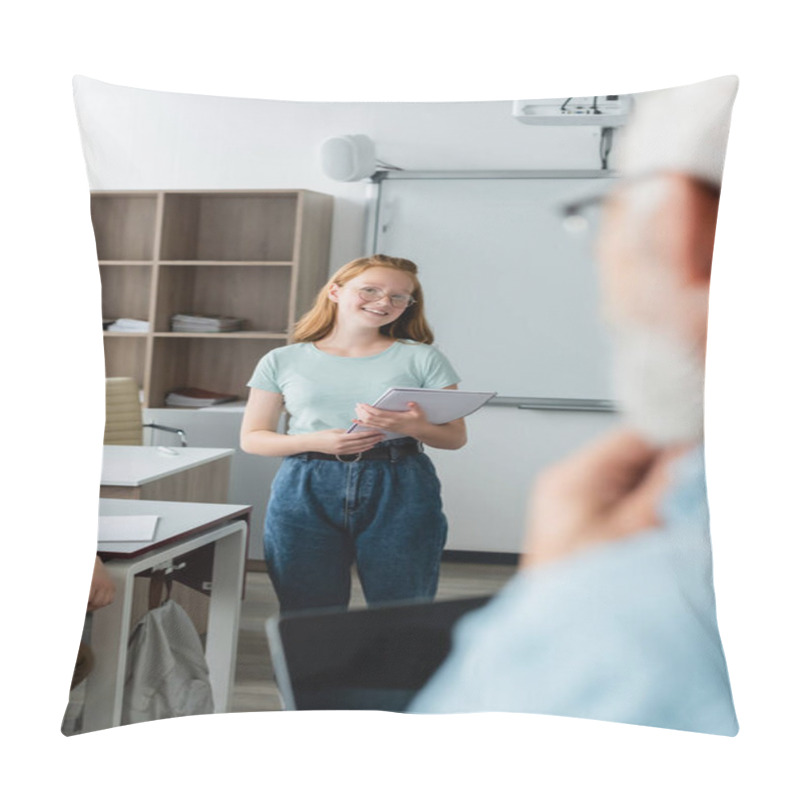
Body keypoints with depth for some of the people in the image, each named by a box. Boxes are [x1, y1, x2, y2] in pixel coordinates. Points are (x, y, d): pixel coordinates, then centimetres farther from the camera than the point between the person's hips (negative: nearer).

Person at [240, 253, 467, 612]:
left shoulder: (421, 359, 9)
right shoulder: (282, 361, 9)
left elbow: (456, 437, 6)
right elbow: (252, 438, 8)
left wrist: (413, 428, -16)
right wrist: (315, 441, -10)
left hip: (400, 492, 0)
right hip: (306, 492, 1)